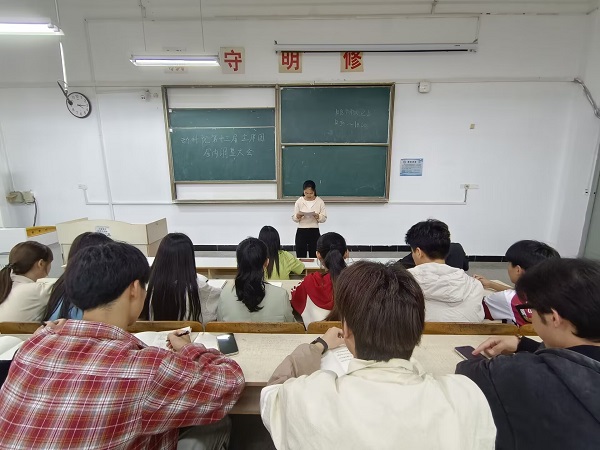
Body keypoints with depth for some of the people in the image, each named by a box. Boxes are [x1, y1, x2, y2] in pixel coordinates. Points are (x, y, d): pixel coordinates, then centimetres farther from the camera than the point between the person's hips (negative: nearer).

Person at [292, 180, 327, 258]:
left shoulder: (320, 201, -1)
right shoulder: (299, 201, 0)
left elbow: (324, 218, -2)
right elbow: (294, 219, 2)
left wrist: (317, 216, -21)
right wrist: (298, 215, -19)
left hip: (314, 231, 0)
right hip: (301, 231, 0)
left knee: (314, 257, 4)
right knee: (300, 257, 3)